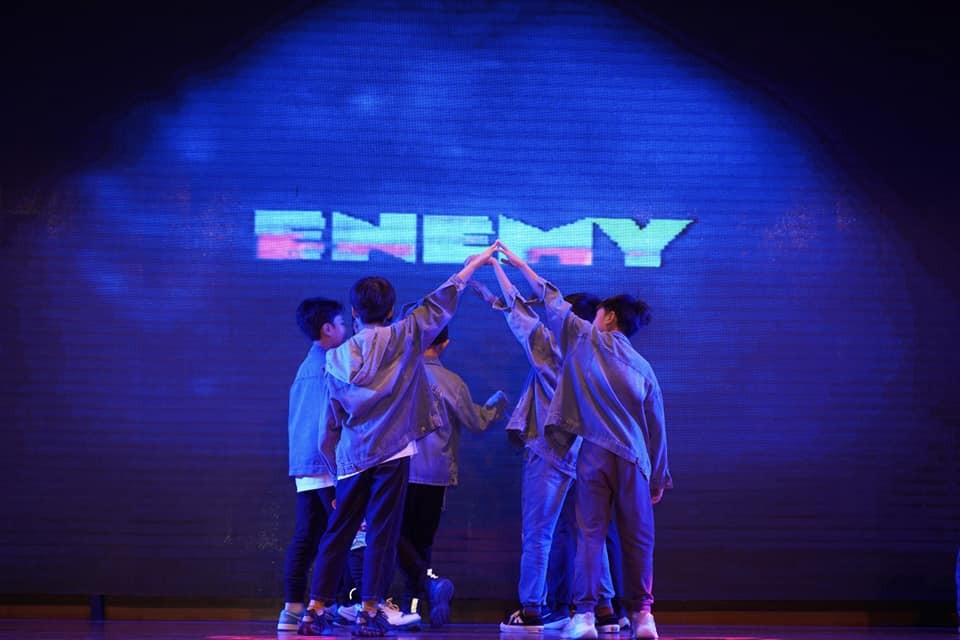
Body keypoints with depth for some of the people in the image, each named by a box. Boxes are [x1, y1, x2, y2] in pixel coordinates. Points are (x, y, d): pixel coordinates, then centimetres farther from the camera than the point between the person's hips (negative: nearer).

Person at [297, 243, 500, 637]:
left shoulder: (337, 358, 9)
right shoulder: (402, 339, -1)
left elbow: (330, 422, 11)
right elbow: (439, 305, 8)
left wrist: (335, 467, 19)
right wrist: (475, 264, 20)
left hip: (352, 459, 3)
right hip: (392, 453, -3)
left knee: (338, 532, 8)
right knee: (382, 533, 0)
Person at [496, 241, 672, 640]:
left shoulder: (588, 341, 4)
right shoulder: (643, 368, 12)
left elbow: (553, 304, 13)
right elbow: (657, 427, 12)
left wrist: (519, 264, 24)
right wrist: (659, 477, 17)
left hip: (595, 453, -2)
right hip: (634, 458, 2)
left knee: (590, 534, -3)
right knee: (637, 538, 5)